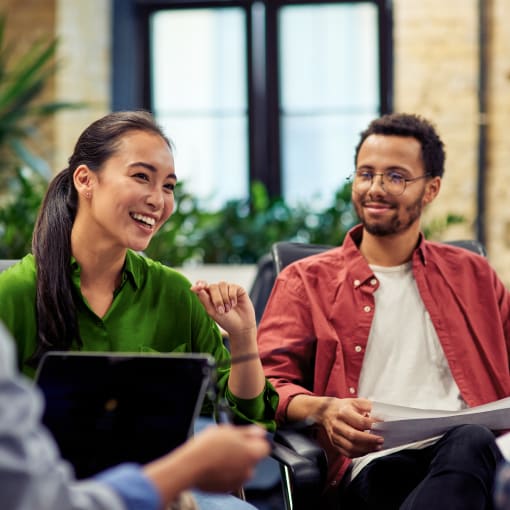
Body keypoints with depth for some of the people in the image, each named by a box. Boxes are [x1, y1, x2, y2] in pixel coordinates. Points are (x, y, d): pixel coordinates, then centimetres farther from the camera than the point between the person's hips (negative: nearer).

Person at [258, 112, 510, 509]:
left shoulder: (472, 277, 25)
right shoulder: (307, 281, 18)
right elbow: (269, 382, 8)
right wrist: (322, 410, -15)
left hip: (469, 446, 3)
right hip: (374, 463, -3)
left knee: (472, 443, -38)